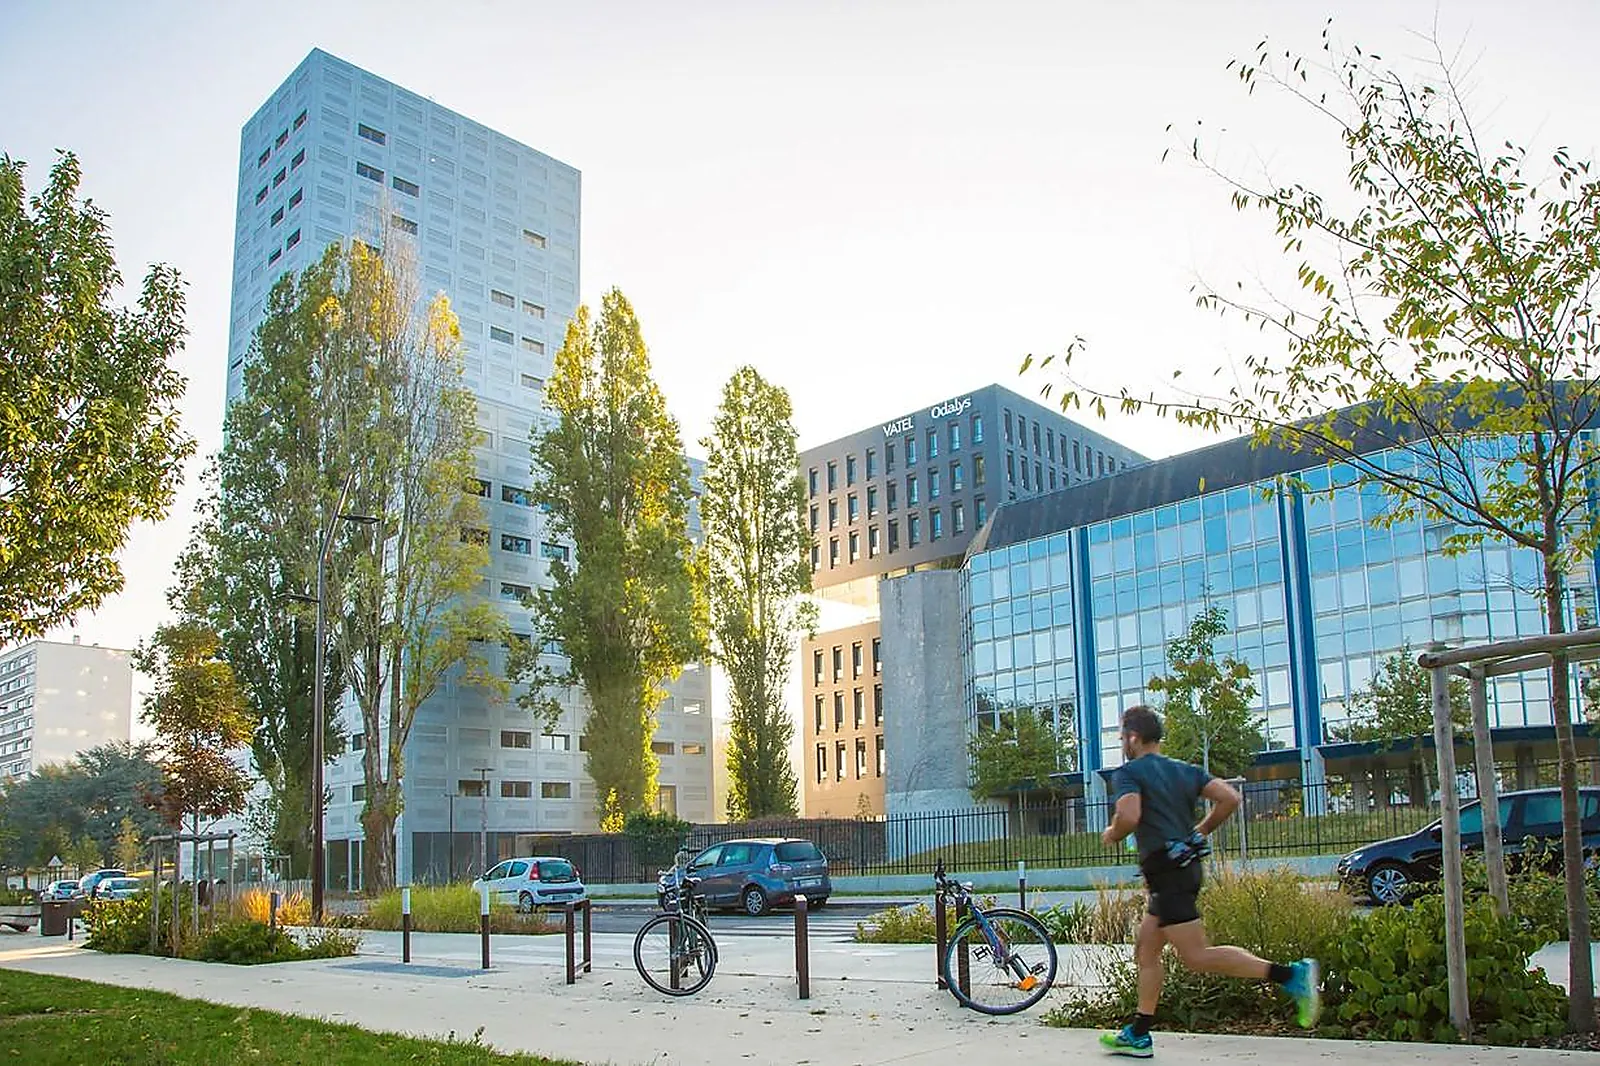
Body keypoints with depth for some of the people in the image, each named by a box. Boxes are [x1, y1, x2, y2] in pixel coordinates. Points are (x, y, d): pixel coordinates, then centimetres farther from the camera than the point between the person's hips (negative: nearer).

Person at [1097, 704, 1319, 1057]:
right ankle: (1138, 1035, 17)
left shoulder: (1130, 771, -6)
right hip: (1186, 866, 9)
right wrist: (1200, 831, 17)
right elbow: (1230, 798, 6)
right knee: (1145, 950, 15)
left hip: (1166, 871, -9)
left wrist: (1111, 834, -2)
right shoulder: (1185, 770, 17)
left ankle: (1289, 974, -20)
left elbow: (1129, 816, -23)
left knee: (1197, 956, -12)